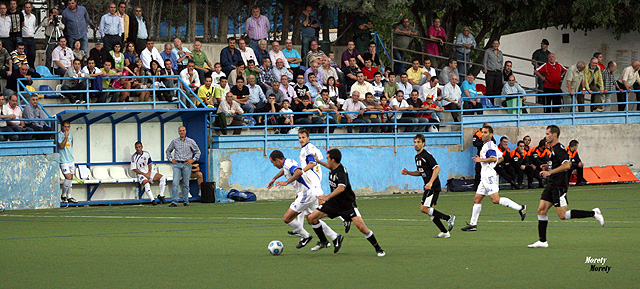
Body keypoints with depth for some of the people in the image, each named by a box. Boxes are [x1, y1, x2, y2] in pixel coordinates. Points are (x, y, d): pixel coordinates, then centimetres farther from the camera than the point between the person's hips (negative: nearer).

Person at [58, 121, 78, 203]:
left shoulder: (70, 134, 11)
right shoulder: (59, 135, -10)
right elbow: (61, 146, -20)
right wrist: (66, 137, -25)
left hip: (71, 159, 7)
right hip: (64, 161, -7)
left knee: (71, 179, 8)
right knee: (68, 178, -16)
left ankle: (69, 197, 14)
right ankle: (63, 196, 0)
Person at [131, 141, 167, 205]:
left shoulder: (146, 154, 7)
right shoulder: (134, 157, -7)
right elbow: (134, 169, -8)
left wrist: (149, 172, -3)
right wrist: (144, 174, -14)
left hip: (148, 172, 5)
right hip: (140, 174, -5)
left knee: (162, 178, -12)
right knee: (146, 183, -36)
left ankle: (161, 195, -6)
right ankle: (152, 200, -36)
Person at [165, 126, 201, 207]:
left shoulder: (191, 141, 6)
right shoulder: (174, 142, 10)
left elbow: (198, 152, 13)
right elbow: (168, 151, 23)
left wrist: (193, 160, 1)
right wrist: (171, 159, 10)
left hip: (186, 164, -1)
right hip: (177, 164, 1)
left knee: (185, 184, 1)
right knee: (175, 183, -11)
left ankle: (185, 201, 8)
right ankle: (174, 202, -15)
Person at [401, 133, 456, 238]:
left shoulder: (426, 155, -13)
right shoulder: (417, 157, 16)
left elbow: (437, 168, -20)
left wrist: (430, 183, -26)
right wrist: (408, 173, 14)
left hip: (434, 186, -10)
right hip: (428, 187, 10)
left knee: (424, 209, -14)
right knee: (430, 210, 6)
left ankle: (449, 218, -8)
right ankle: (444, 232, 10)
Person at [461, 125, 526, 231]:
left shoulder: (489, 145, -10)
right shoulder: (486, 145, 21)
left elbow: (494, 158, -24)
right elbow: (501, 158, 29)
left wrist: (481, 160, -15)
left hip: (489, 176, -10)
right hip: (485, 177, 10)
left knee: (496, 200, -18)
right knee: (477, 199, 8)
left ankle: (520, 208, -14)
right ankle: (473, 224, 10)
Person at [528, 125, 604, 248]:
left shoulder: (559, 148, -13)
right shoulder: (553, 149, 18)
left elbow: (566, 165, -24)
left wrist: (550, 172, -25)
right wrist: (547, 168, 18)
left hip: (559, 186, -10)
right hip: (551, 186, 10)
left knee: (563, 215, -11)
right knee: (541, 210, 3)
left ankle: (593, 213, -2)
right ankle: (542, 241, 5)